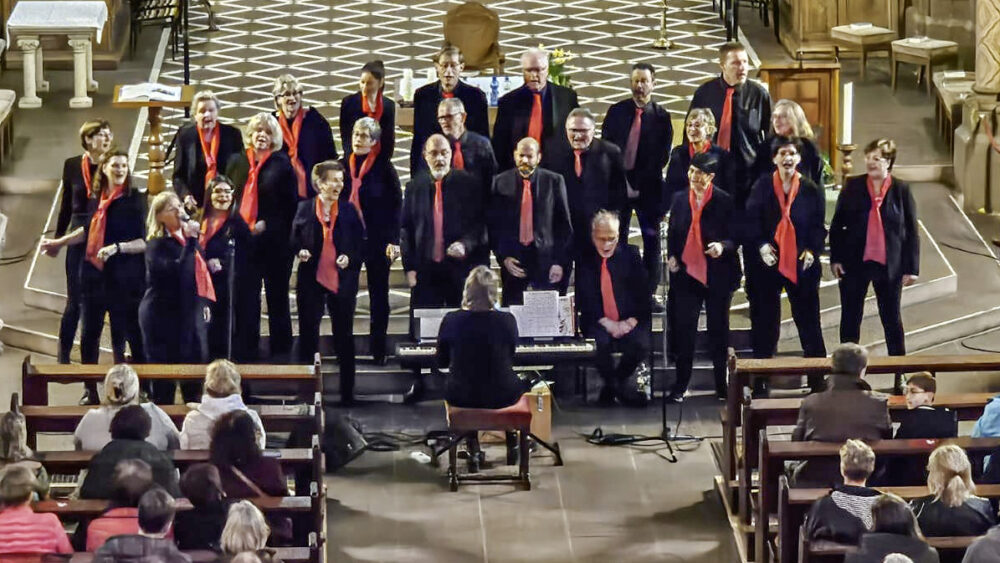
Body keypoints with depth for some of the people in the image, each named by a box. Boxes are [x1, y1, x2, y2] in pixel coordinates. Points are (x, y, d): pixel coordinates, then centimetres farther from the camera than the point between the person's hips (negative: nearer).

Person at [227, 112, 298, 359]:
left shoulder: (282, 164, -1)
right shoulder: (237, 163, 9)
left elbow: (291, 206, -2)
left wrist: (266, 224, -10)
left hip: (274, 241, -2)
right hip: (242, 241, 2)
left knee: (277, 299, 6)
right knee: (246, 299, 2)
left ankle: (281, 351, 12)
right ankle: (247, 350, 8)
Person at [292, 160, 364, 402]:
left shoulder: (349, 211, 4)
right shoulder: (305, 209, 2)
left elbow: (360, 244, 7)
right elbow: (294, 240, 9)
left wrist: (349, 258, -11)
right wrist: (300, 252, -11)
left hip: (342, 280, 0)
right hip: (311, 280, 0)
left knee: (344, 337, 5)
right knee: (308, 335, 4)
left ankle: (347, 392, 12)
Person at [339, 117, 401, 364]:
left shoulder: (384, 169, -3)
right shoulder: (343, 166, 5)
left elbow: (396, 205, -3)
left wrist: (393, 240, -10)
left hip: (376, 240, -2)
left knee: (378, 296, 6)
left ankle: (378, 350, 12)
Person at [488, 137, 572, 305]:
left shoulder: (554, 181, 3)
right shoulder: (500, 182, 5)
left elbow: (564, 226, 4)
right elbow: (493, 225, 6)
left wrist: (560, 262, -3)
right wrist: (503, 257, -5)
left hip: (546, 261, -1)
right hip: (513, 261, 1)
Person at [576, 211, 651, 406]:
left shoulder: (630, 254, 8)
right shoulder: (584, 259, 5)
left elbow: (643, 292, 4)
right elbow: (584, 298, 0)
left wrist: (631, 321, -10)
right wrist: (606, 322, -13)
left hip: (630, 321, 1)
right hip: (599, 323, -1)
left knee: (641, 344, -30)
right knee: (600, 342, -34)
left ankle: (618, 381, 1)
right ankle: (611, 384, -5)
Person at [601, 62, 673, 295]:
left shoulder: (661, 116, 4)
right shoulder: (616, 112, 7)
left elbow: (662, 156, 0)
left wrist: (639, 184, -8)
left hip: (649, 187, 0)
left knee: (651, 240, -1)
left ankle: (649, 292, 3)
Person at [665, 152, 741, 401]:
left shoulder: (725, 201, -6)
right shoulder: (680, 199, 6)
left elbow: (735, 237, -4)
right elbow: (672, 233, 15)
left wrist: (723, 247, -25)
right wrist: (671, 257, 0)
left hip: (717, 275, -3)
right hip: (687, 272, 3)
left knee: (718, 329, 8)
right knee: (683, 329, 1)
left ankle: (722, 384, 18)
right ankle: (680, 384, 10)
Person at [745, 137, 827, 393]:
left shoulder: (811, 190, 5)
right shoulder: (762, 187, 4)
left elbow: (819, 227, 6)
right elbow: (751, 221, 2)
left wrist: (812, 250, -10)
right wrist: (761, 246, -14)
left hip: (801, 264, 0)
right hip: (768, 262, 0)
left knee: (808, 319, 2)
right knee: (765, 322, 5)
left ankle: (817, 378, 8)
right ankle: (760, 379, 12)